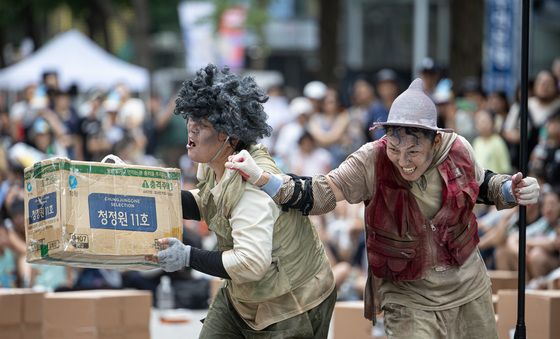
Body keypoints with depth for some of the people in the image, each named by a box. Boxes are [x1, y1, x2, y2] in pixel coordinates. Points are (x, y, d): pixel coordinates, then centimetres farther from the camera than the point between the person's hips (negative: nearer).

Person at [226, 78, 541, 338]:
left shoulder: (458, 150, -14)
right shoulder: (372, 162, -21)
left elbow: (482, 184, 8)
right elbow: (320, 193, -22)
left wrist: (511, 191, -12)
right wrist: (263, 179, -36)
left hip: (470, 291, 3)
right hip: (409, 298, -3)